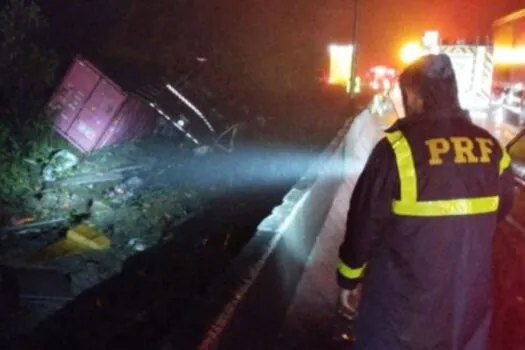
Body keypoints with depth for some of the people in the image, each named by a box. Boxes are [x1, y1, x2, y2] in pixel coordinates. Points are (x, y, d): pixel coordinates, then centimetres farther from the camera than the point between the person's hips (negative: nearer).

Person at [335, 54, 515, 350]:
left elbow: (365, 222, -11)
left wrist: (349, 277, 2)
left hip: (402, 302, -4)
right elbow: (499, 213, 12)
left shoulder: (399, 147, -17)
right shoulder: (493, 150, -2)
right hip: (469, 304, 4)